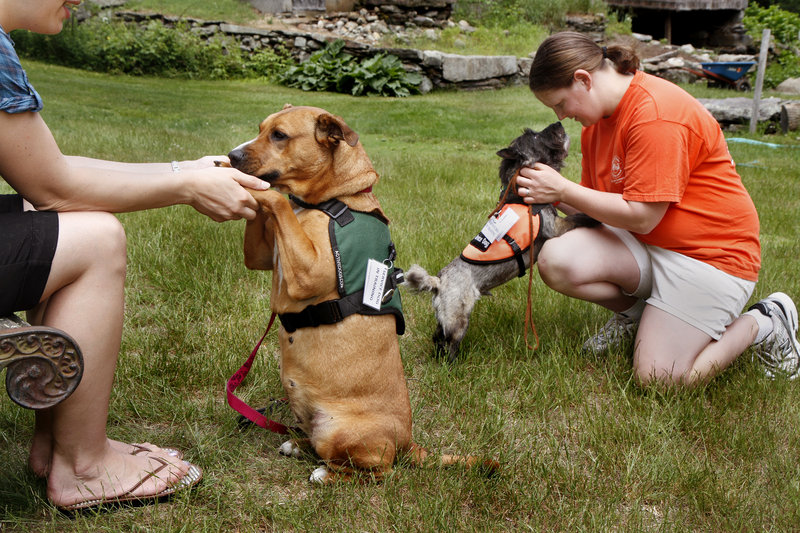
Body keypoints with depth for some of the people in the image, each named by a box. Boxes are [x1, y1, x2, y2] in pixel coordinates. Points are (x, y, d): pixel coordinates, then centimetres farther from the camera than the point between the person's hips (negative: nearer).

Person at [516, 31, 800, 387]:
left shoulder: (656, 116, -24)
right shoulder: (598, 114, 6)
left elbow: (641, 217, -24)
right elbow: (594, 200, 11)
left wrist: (562, 189, -19)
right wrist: (550, 195, -7)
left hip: (710, 252, -8)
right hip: (643, 246, 8)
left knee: (657, 378, -14)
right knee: (555, 261, -19)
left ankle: (763, 323, 10)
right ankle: (637, 312, 10)